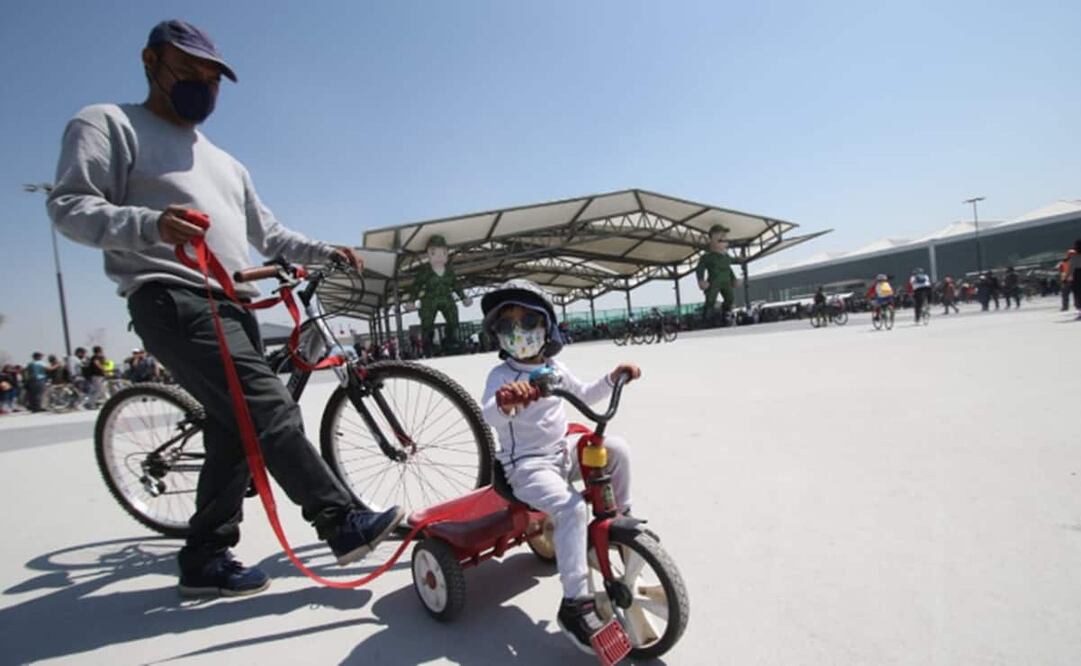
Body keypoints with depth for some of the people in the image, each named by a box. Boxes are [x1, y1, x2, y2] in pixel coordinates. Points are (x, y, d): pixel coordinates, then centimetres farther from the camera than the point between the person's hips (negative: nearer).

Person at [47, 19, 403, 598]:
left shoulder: (226, 165, 28)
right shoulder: (108, 124, 6)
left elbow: (269, 236, 27)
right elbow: (68, 206, -7)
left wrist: (327, 252, 12)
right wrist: (151, 224, -27)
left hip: (234, 308, 8)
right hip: (173, 301, -8)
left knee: (234, 434, 5)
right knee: (272, 411, -21)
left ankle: (205, 560, 17)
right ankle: (343, 524, -16)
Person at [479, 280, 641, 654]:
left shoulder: (554, 368, 7)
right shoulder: (501, 376, -13)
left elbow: (583, 395, 23)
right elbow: (488, 416, -33)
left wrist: (612, 379, 8)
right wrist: (504, 403, -57)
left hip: (563, 453, 7)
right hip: (526, 465, -6)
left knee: (616, 448, -7)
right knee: (572, 508, -29)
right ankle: (575, 605, -19)